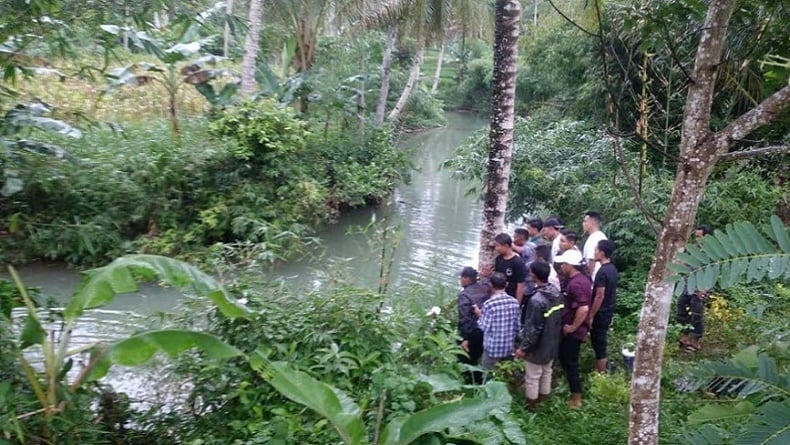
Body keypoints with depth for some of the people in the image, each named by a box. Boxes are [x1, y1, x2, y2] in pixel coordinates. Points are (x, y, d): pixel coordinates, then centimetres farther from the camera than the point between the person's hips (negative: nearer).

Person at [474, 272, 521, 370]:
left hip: (493, 349, -5)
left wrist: (479, 315, 2)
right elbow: (518, 326, 5)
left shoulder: (489, 304, -18)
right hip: (509, 348, 5)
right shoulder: (514, 302, -2)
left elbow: (485, 327, -14)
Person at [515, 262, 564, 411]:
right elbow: (560, 319, 5)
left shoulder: (536, 300, -32)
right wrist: (555, 337, 18)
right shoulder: (557, 294, -6)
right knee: (546, 372, 24)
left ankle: (531, 404, 28)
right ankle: (543, 398, 41)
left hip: (537, 347, -8)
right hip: (552, 344, 8)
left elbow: (533, 329, -26)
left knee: (532, 377, 12)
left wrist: (523, 348, -14)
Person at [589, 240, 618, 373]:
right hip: (608, 312, 9)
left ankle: (600, 375, 10)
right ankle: (601, 371, 29)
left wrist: (591, 315, -16)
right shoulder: (612, 268, 6)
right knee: (600, 343, 19)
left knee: (598, 344, 1)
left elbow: (599, 296, -22)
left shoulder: (602, 272, -22)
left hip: (601, 314, -9)